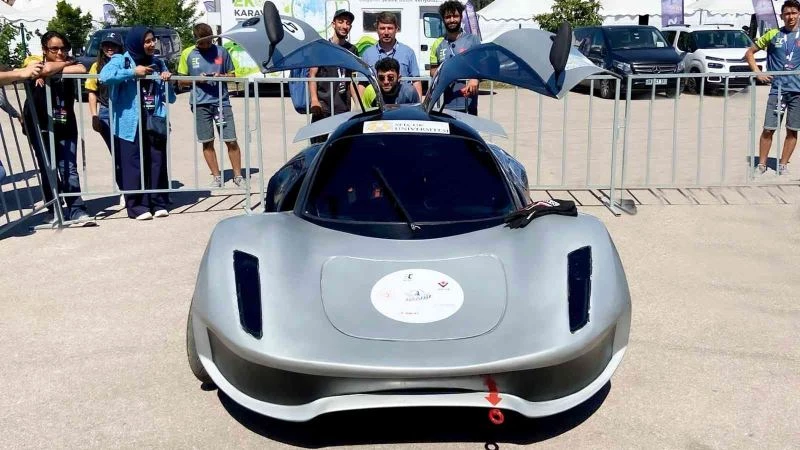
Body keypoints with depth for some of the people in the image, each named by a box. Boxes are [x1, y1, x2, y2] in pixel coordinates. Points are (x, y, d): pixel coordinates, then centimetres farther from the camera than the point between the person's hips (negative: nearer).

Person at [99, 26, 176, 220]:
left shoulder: (158, 63, 14)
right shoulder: (122, 60, -1)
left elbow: (170, 98, 17)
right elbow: (105, 76, -23)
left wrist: (168, 81, -2)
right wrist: (133, 72, -17)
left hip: (155, 122, 4)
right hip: (131, 123, -4)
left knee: (157, 163, 5)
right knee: (134, 165, -1)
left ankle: (158, 203, 15)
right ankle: (137, 206, 5)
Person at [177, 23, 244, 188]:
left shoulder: (221, 51, 3)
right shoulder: (187, 54, 4)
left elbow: (232, 75, 11)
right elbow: (181, 80, 8)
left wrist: (221, 76, -11)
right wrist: (197, 79, -10)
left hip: (222, 101, -1)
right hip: (200, 103, 1)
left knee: (231, 141, -2)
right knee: (207, 142, 5)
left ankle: (238, 176, 9)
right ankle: (217, 177, 16)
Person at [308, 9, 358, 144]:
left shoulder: (352, 50, 16)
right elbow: (312, 75, 0)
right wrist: (314, 100, -14)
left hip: (344, 107, 3)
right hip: (323, 104, -3)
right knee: (319, 143, -7)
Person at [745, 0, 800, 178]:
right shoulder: (773, 34, 5)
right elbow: (749, 53, 11)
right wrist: (758, 72, 0)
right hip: (777, 89, -1)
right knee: (768, 129, -2)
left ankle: (783, 164, 15)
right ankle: (762, 164, 8)